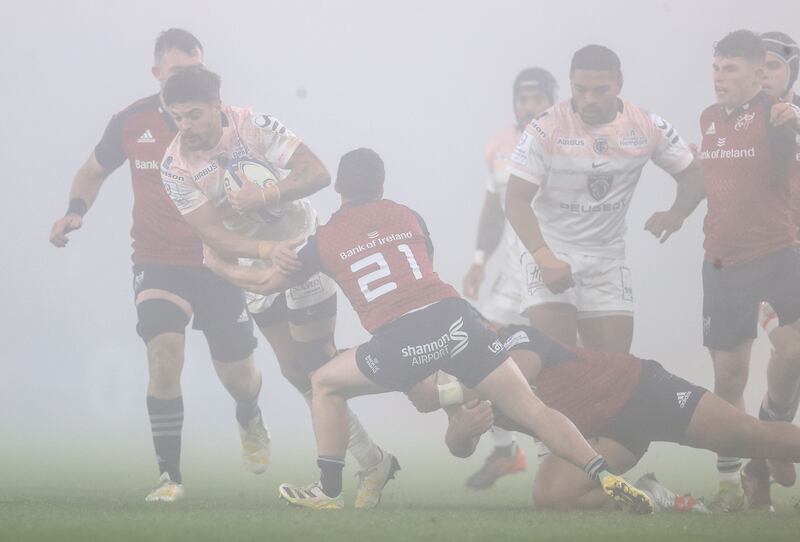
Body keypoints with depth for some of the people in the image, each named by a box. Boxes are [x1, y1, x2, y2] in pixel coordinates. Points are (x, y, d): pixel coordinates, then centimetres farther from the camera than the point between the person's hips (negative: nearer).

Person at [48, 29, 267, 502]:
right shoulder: (131, 123, -6)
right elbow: (94, 171, 13)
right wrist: (75, 212, -5)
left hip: (217, 263, 1)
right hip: (158, 263, -1)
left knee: (237, 373, 8)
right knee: (165, 353, -23)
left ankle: (250, 420, 48)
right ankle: (171, 476, -14)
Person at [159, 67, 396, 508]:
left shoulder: (253, 127, -22)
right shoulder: (175, 168, -14)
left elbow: (317, 174, -23)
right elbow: (213, 234, -21)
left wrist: (264, 195, -38)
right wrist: (266, 249, -38)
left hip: (302, 245, -5)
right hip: (255, 264, 5)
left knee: (316, 369, -8)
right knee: (295, 372, 5)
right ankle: (371, 463, 14)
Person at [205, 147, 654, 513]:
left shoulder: (326, 240, 16)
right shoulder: (409, 217, 23)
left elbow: (269, 283, 27)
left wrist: (220, 266, 46)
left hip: (400, 343, -2)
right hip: (454, 317, 2)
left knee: (326, 385, 22)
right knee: (533, 409, 1)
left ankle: (329, 491, 20)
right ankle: (609, 479, -12)